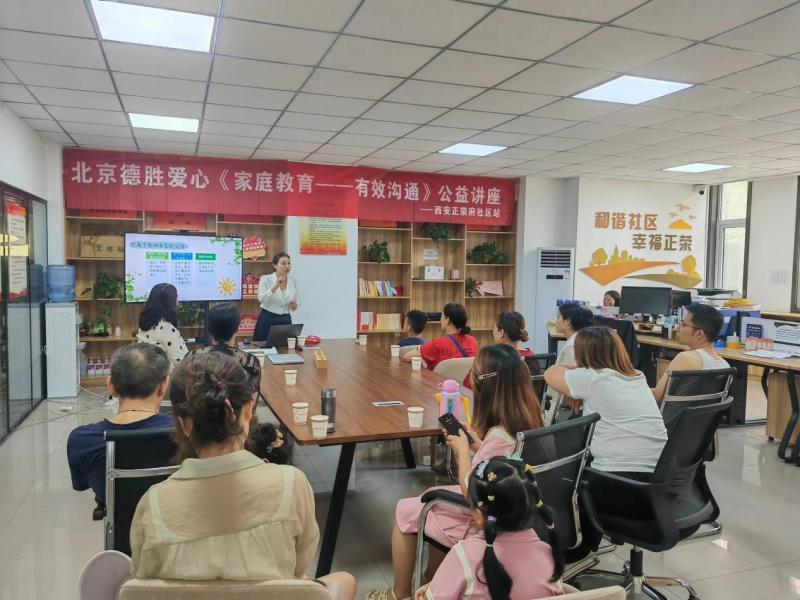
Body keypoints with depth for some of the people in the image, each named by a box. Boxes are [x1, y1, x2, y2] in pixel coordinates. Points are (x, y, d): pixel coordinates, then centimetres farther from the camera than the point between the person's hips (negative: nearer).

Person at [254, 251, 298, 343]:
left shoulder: (293, 281, 4)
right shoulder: (265, 279, -7)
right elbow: (261, 299, -24)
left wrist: (294, 305, -11)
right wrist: (276, 286, -34)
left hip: (285, 321, 4)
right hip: (267, 320, -4)